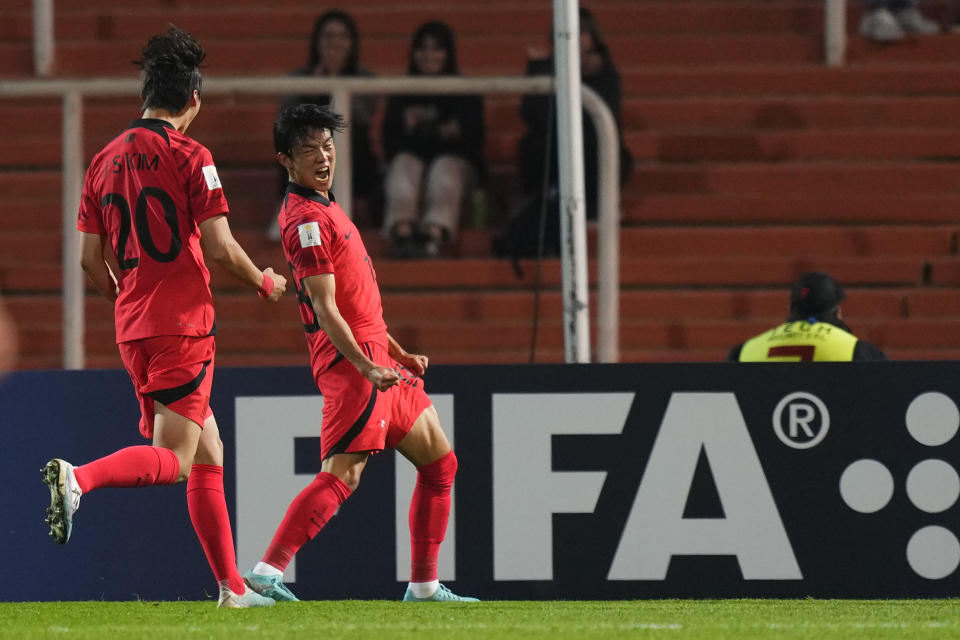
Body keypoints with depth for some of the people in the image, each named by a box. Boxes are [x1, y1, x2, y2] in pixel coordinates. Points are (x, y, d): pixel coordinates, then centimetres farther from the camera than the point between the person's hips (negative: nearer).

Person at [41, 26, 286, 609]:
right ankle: (78, 478, -33)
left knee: (208, 456, 14)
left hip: (133, 327, 7)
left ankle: (232, 586, 13)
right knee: (173, 460, -9)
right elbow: (219, 247, -12)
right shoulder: (189, 156, -7)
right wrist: (265, 282, 7)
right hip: (184, 324, -7)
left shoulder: (105, 160, 11)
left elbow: (91, 258, 13)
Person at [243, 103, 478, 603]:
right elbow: (325, 308, -20)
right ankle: (267, 571, -27)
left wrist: (398, 354, 23)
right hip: (351, 362, -10)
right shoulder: (306, 219, -13)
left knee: (439, 462, 15)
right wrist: (366, 367, -26)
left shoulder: (325, 210, 20)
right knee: (341, 474, -21)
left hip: (375, 360, 10)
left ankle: (424, 587, 18)